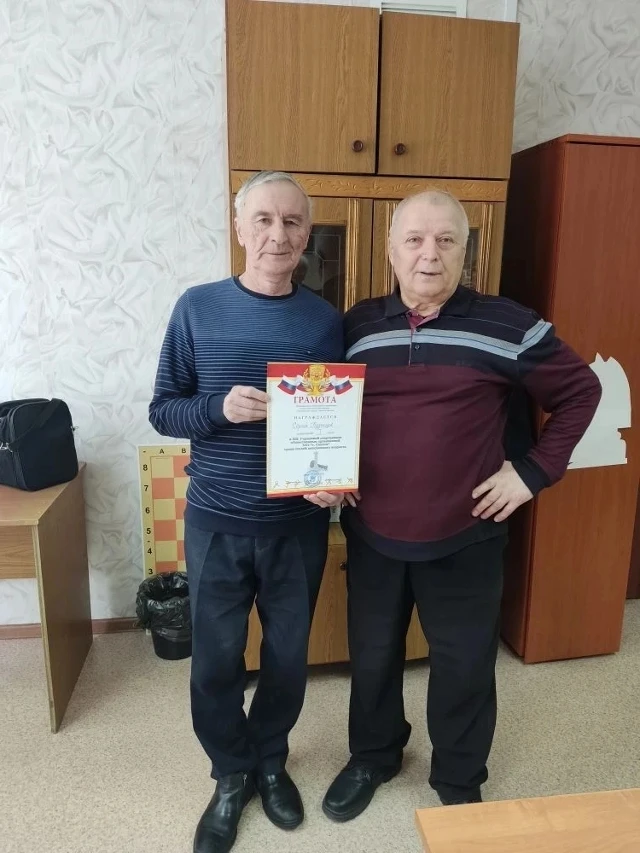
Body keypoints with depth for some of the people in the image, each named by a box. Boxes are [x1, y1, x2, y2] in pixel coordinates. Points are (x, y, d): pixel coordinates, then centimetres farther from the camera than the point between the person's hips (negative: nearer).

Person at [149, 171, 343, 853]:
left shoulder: (325, 320, -2)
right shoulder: (198, 308, -5)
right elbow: (162, 409, -2)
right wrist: (221, 409, -22)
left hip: (299, 523, 1)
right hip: (216, 522, -1)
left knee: (288, 654, 17)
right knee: (216, 660, 12)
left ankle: (271, 760, 45)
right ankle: (231, 773, 40)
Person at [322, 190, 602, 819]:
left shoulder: (507, 325, -9)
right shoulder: (357, 325, 1)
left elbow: (580, 391, 1)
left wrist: (534, 472, -5)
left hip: (464, 540, -2)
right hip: (371, 537, 3)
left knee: (464, 666, 15)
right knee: (371, 657, 19)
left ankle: (459, 783, 42)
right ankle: (372, 757, 47)